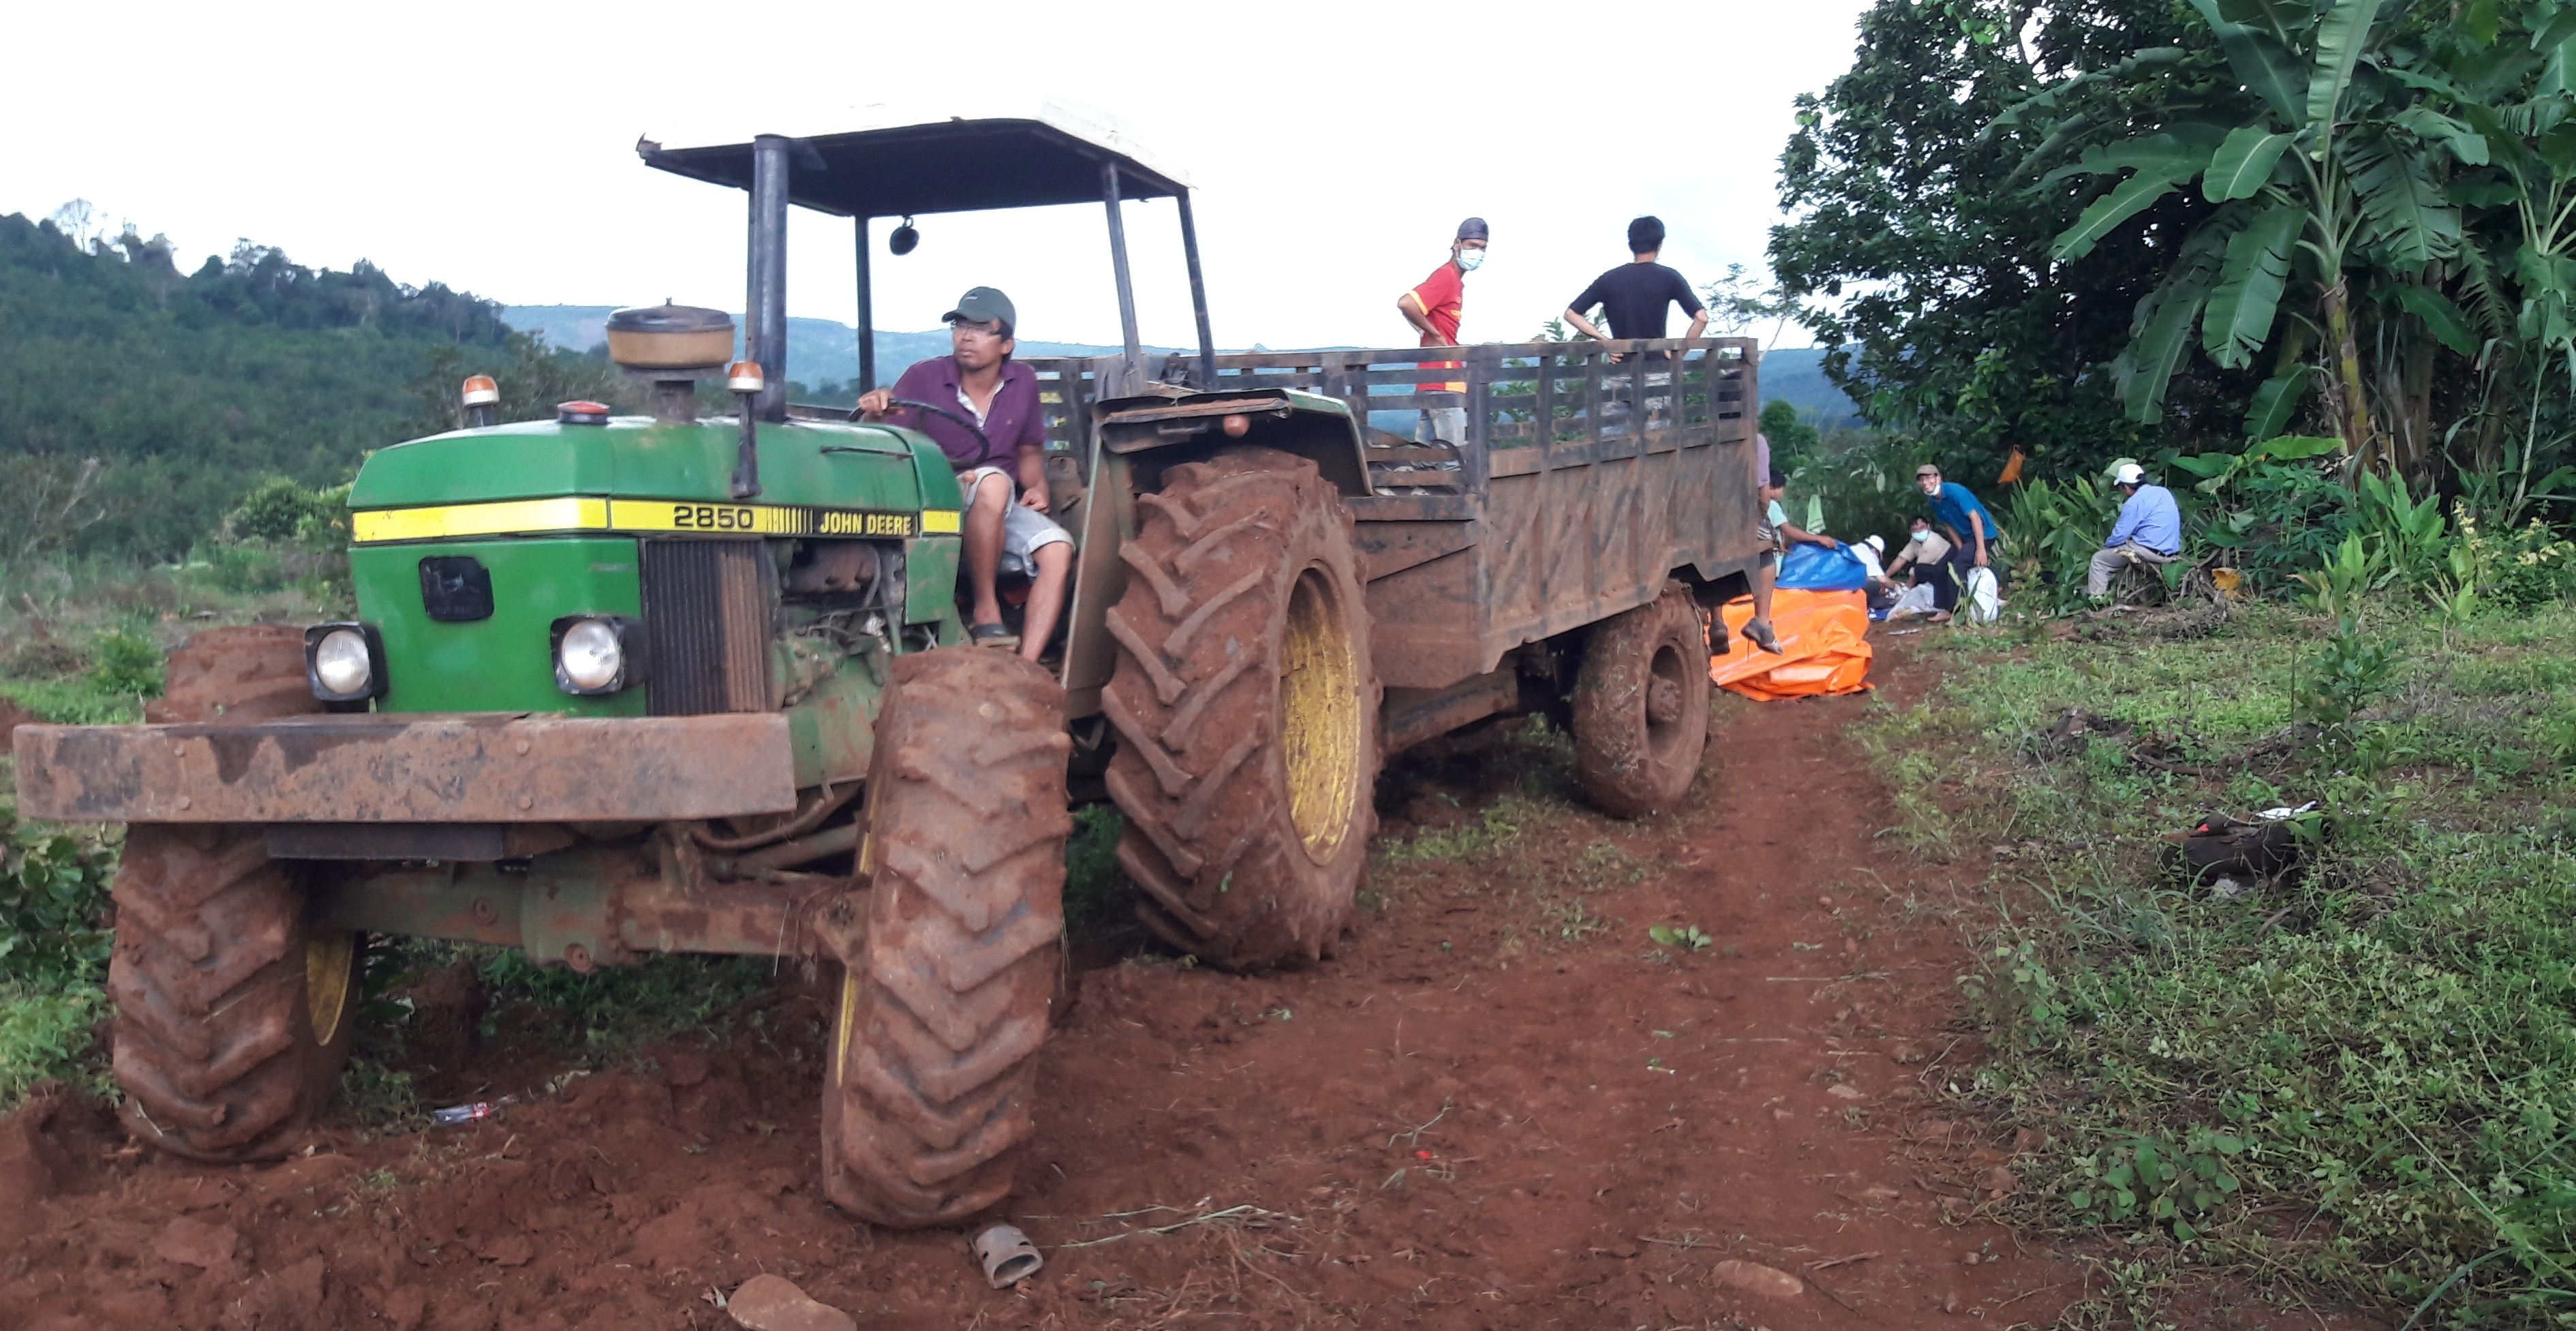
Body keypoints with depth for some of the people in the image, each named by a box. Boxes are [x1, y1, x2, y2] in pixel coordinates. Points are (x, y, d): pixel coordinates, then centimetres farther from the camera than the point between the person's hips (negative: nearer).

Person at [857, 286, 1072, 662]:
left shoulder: (1023, 383, 6)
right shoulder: (924, 378, -5)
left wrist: (1037, 488, -3)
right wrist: (875, 412, -35)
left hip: (1002, 513, 4)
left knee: (1058, 551, -24)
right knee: (993, 481, -36)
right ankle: (984, 611, -28)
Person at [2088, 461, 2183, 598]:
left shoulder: (2135, 502, -15)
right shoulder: (2164, 492, 10)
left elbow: (2119, 535, -12)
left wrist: (2106, 545, 8)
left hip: (2152, 552, -9)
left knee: (2099, 559, 3)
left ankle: (2096, 599, 2)